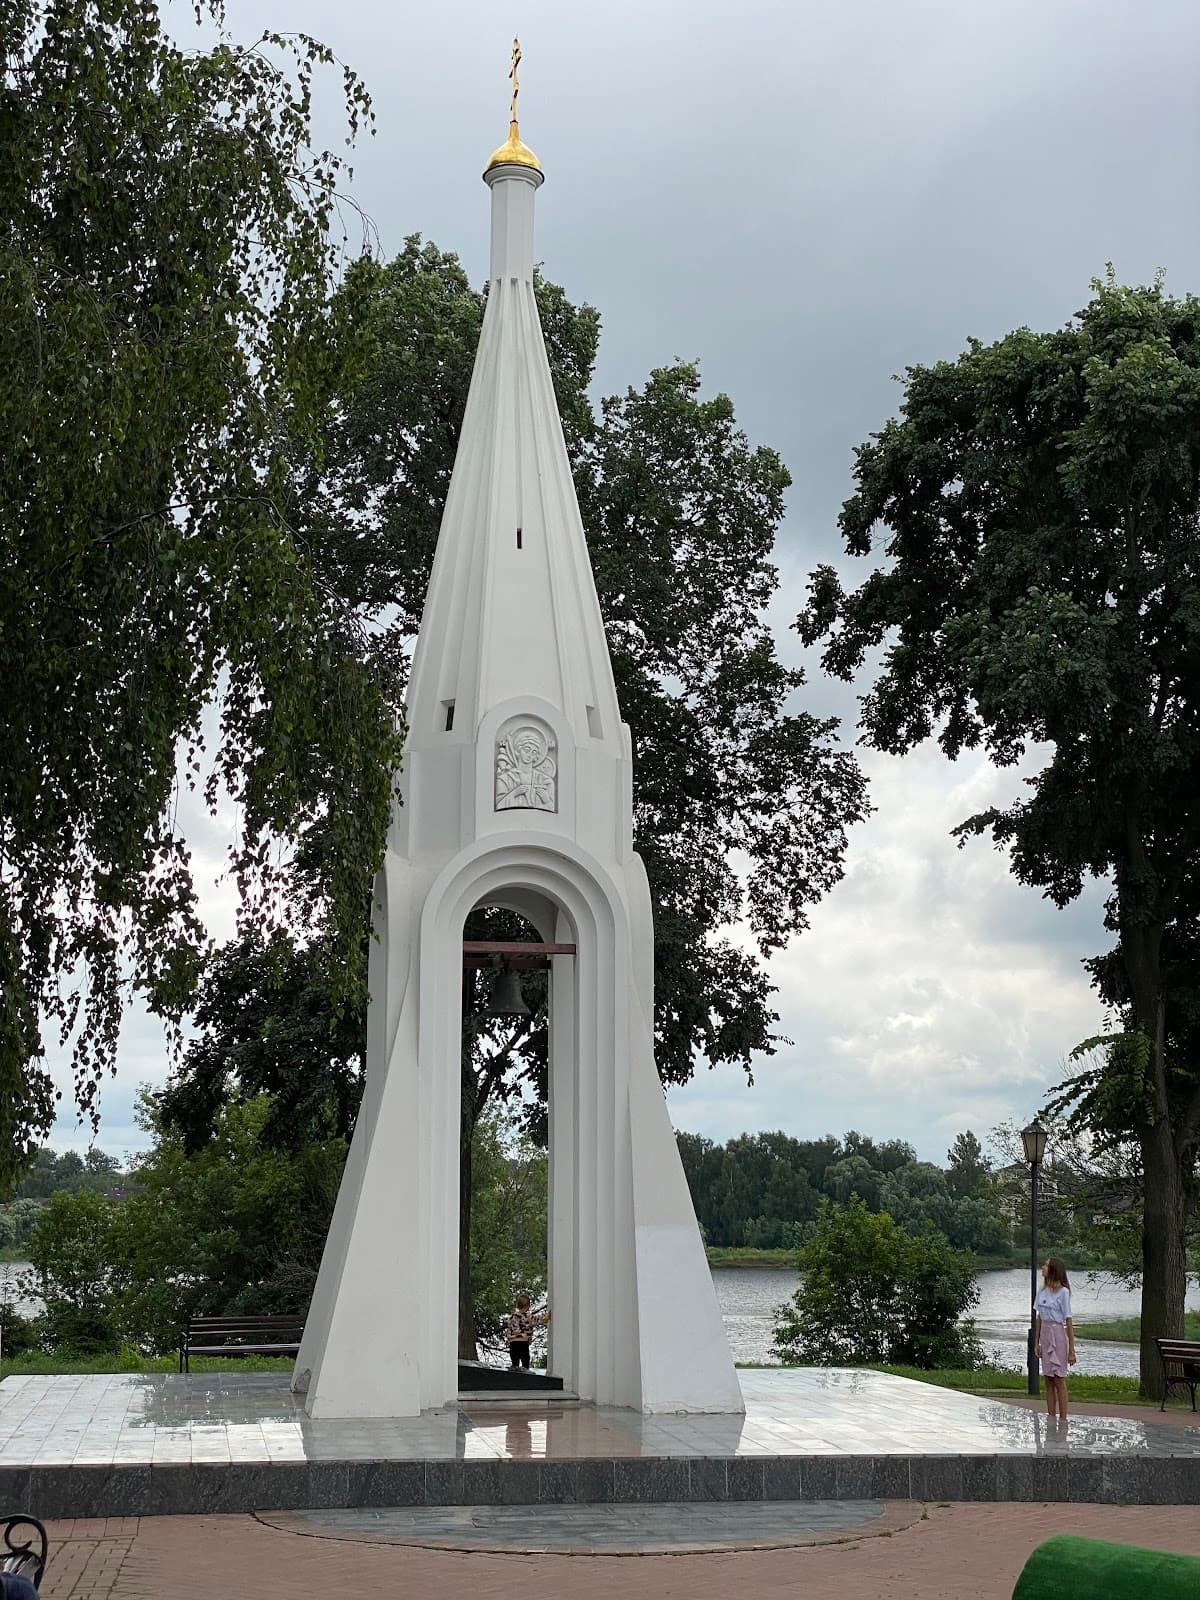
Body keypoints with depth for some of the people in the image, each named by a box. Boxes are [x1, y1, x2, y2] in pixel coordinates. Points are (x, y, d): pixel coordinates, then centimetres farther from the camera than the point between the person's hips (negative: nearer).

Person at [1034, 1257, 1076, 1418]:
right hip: (1044, 1334, 7)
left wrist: (1071, 1350, -11)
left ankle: (1063, 1419, 2)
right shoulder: (1042, 1291, 10)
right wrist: (1037, 1343, 14)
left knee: (1059, 1381, -3)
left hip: (1057, 1334, -6)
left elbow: (1068, 1322, -10)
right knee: (1048, 1382, 8)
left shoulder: (1063, 1292, -10)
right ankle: (1051, 1419, 13)